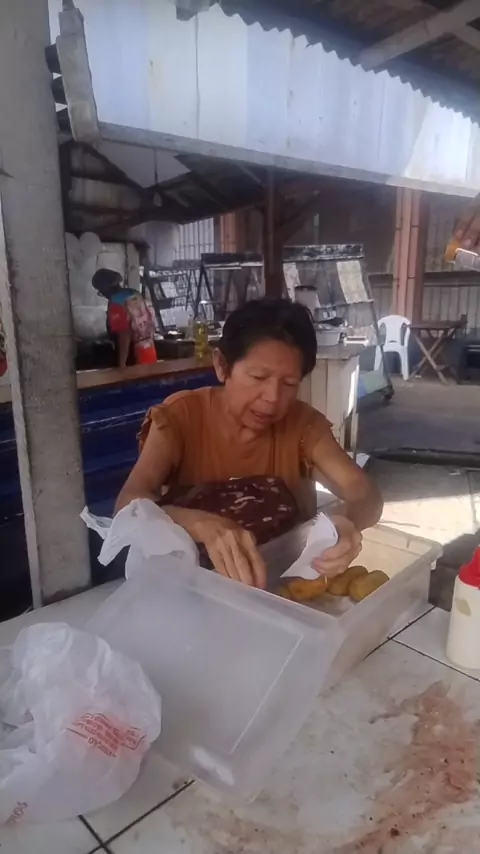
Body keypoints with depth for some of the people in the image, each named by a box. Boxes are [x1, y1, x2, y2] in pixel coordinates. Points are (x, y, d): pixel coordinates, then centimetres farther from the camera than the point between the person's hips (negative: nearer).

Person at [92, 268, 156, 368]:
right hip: (150, 352, 8)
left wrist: (121, 363, -21)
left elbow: (124, 335, -23)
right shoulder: (135, 294, 8)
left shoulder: (115, 304, -16)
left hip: (135, 358, -8)